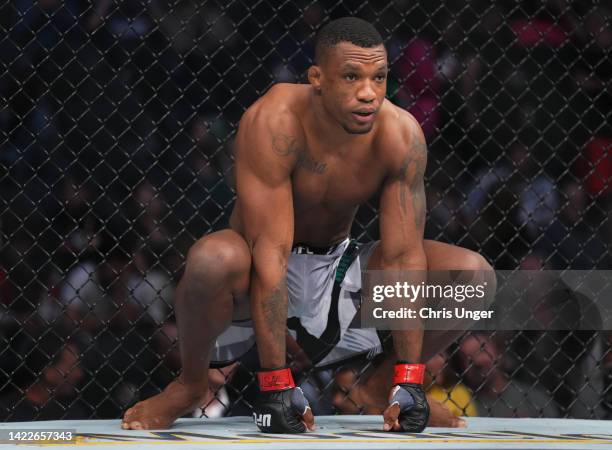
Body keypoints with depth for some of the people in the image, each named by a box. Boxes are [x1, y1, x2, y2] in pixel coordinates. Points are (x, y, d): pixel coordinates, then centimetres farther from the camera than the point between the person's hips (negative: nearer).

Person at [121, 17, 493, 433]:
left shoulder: (400, 135, -17)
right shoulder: (274, 122, -28)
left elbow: (403, 255, -16)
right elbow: (270, 253, -31)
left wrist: (407, 382, -21)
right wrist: (276, 383, -34)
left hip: (338, 268, 4)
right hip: (260, 278, -4)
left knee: (473, 273, -15)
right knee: (214, 259, -40)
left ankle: (384, 383, 8)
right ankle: (191, 384, -10)